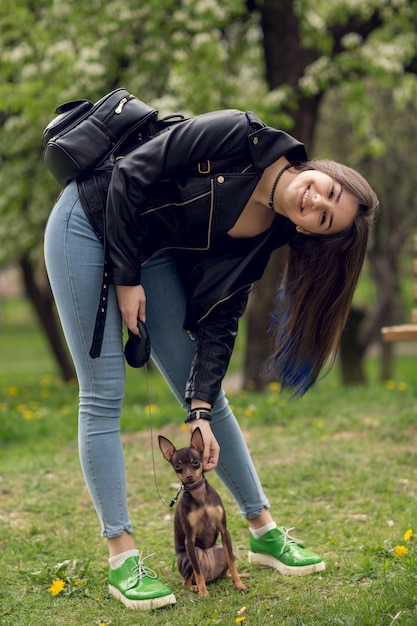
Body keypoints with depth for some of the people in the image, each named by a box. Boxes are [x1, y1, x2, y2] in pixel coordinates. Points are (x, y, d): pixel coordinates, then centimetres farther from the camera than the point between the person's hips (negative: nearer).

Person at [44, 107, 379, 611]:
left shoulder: (262, 240, -8)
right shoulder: (241, 138, -24)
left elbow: (217, 321, -9)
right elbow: (131, 175, -21)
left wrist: (200, 411, -18)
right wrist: (126, 278, -18)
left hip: (152, 250, 5)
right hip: (88, 223, -5)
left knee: (206, 392, 3)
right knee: (103, 395, -7)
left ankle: (264, 530, 15)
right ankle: (122, 556, -3)